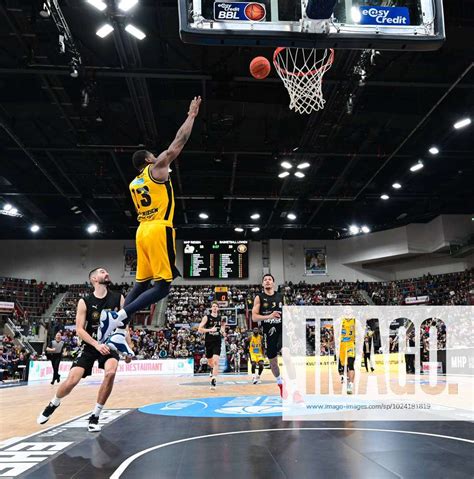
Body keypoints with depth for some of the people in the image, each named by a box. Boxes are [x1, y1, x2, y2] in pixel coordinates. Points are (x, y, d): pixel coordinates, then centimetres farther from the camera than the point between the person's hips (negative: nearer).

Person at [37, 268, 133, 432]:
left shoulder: (118, 298, -3)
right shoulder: (84, 302, -8)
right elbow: (79, 329, -11)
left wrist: (129, 348, -2)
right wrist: (97, 344, -24)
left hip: (111, 344, 1)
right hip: (91, 345, 0)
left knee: (110, 373, -28)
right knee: (72, 380, -10)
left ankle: (95, 416, -9)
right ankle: (54, 404, 27)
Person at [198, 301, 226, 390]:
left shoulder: (221, 318, 5)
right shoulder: (206, 317, -4)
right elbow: (199, 329, -9)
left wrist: (223, 332, -1)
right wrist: (210, 329, -21)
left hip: (217, 342, 0)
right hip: (208, 342, 0)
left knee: (216, 361, -18)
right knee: (210, 362, 17)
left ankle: (213, 380, -18)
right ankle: (213, 370, 52)